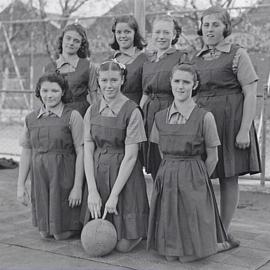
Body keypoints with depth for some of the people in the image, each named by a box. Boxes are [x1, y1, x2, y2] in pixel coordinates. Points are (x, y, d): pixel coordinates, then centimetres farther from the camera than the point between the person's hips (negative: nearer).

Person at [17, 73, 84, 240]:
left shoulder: (73, 116, -8)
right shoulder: (31, 119, 6)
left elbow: (81, 152, -10)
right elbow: (26, 153, 9)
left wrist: (78, 187, -13)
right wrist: (21, 185, 5)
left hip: (64, 179, -4)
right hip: (40, 181, 5)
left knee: (63, 234, 3)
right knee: (45, 234, 11)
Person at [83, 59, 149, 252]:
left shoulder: (132, 111, -12)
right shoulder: (92, 111, 4)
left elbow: (130, 156, -14)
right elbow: (88, 151, 1)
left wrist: (114, 195, -15)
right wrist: (92, 191, -9)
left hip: (125, 175, -4)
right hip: (98, 173, 5)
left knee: (124, 245, -3)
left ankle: (142, 230, 28)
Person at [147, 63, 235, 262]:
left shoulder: (205, 117, -8)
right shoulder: (160, 117, 4)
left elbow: (212, 158, -2)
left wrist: (197, 179, 2)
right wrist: (171, 173, 8)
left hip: (194, 184, -4)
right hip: (166, 181, 4)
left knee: (192, 252, 2)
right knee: (168, 252, 6)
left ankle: (222, 243, 28)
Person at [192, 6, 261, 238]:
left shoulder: (237, 55, -1)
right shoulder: (195, 59, 14)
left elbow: (250, 94, -6)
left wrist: (244, 130, -14)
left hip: (229, 121, -4)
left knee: (228, 178, 2)